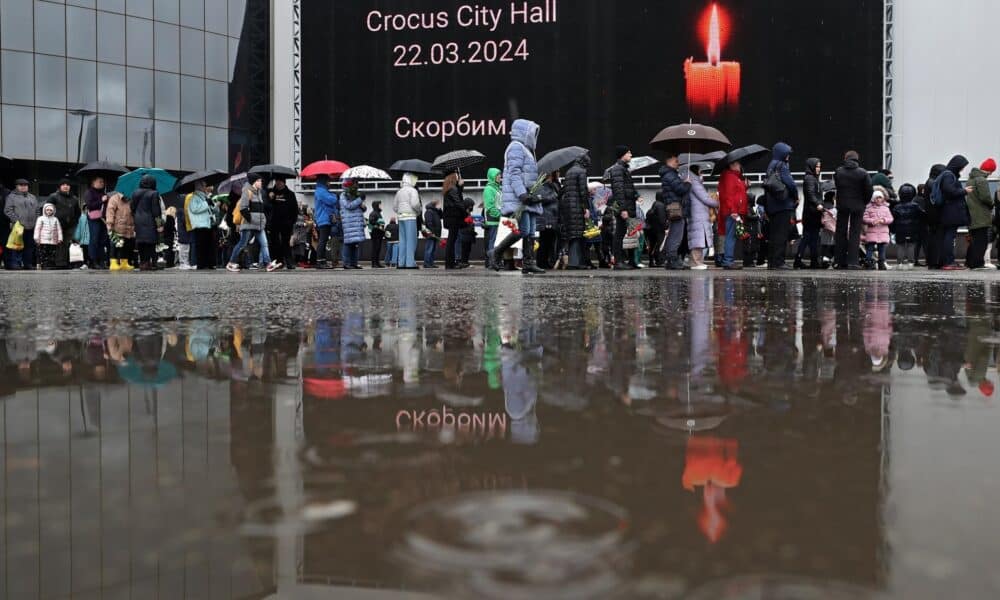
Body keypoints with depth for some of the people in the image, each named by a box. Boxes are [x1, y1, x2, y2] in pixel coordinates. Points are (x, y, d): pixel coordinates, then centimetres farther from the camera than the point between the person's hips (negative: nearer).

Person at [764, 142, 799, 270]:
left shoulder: (771, 166, 16)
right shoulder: (781, 165, -11)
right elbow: (790, 183, -20)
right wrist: (796, 196, -4)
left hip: (772, 205, 9)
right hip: (784, 205, -9)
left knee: (773, 234, 11)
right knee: (782, 234, -6)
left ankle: (772, 262, 15)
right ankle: (778, 262, -7)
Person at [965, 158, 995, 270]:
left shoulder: (971, 178, 15)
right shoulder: (981, 180, -15)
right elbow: (986, 197, -21)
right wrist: (992, 204, -1)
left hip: (972, 216, 9)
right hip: (981, 217, -9)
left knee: (975, 240, 16)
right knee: (981, 240, -7)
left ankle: (970, 261, 19)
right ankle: (977, 263, -10)